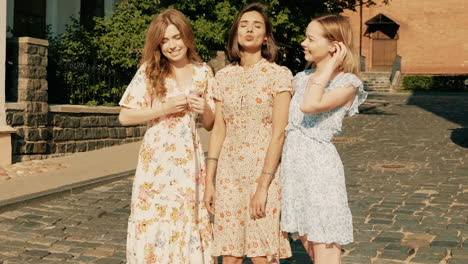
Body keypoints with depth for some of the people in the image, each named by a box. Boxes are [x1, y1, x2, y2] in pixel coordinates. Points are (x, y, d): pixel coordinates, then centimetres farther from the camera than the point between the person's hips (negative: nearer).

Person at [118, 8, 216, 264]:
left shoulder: (203, 72, 7)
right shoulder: (149, 71, -1)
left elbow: (209, 125, 12)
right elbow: (125, 117, -5)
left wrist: (205, 109, -10)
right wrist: (165, 108, -14)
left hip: (189, 159, 2)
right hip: (156, 158, -2)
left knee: (188, 224, 6)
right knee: (153, 224, 1)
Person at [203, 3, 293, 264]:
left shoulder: (279, 75, -5)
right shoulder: (224, 76, 8)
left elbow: (278, 133, -11)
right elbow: (218, 130, 8)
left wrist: (263, 185, -16)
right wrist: (209, 180, 4)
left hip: (264, 171, -4)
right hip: (229, 174, 4)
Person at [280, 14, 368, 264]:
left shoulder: (347, 84, -7)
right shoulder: (303, 78, 12)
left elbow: (309, 106, -25)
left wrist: (329, 68, -16)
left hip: (319, 165, -7)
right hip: (294, 163, 7)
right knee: (308, 242, 16)